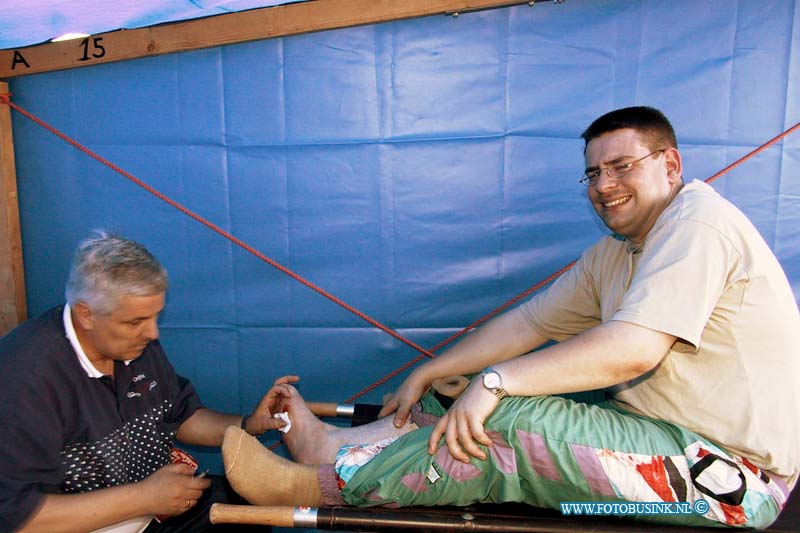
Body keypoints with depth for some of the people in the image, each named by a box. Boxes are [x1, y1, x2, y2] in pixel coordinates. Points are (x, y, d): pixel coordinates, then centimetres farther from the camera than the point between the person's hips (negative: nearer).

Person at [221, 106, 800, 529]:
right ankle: (329, 441, 1)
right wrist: (427, 374, 3)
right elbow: (527, 322, 7)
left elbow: (634, 349, -28)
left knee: (509, 415, -26)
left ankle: (317, 485, -14)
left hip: (732, 475, -9)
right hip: (656, 431, 9)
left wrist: (496, 381, -28)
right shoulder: (612, 256, 12)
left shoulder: (698, 220, -16)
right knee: (482, 416, -4)